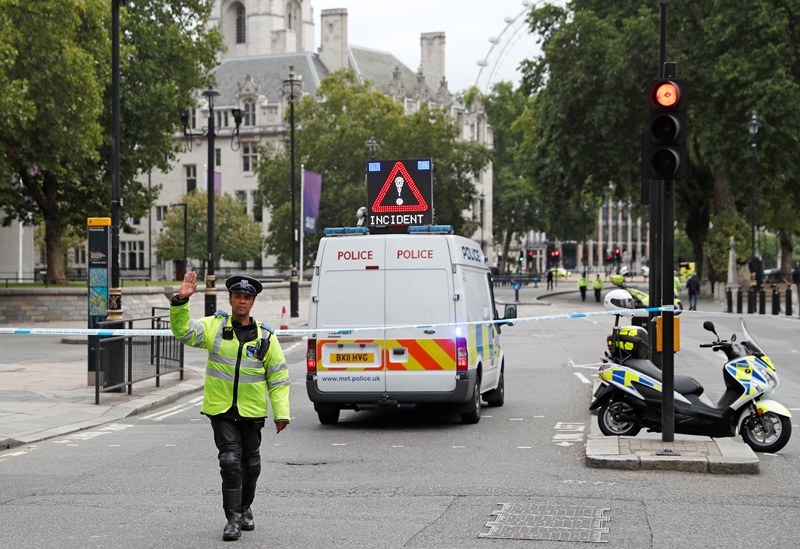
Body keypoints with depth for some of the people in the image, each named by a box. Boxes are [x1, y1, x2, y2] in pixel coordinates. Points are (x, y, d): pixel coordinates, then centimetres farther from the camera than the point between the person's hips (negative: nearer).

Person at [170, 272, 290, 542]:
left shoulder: (266, 337, 1)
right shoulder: (215, 326, 0)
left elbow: (278, 377, 4)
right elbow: (183, 330, -10)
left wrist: (281, 413, -2)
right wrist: (181, 301, -26)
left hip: (252, 412, 2)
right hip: (221, 410, -2)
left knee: (250, 464, 15)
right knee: (230, 461, -11)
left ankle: (245, 509, 37)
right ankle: (233, 519, -5)